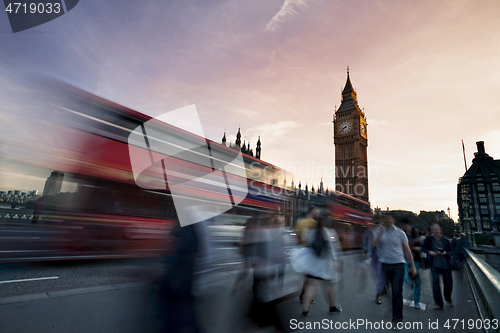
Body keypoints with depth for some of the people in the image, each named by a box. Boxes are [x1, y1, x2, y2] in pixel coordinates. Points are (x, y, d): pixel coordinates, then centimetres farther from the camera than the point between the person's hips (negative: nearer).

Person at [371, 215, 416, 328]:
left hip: (398, 265, -1)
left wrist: (412, 266, 5)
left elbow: (407, 250, 6)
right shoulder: (380, 231, 4)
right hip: (385, 264, 1)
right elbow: (374, 244, -8)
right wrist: (381, 233, -17)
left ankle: (396, 319, 5)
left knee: (397, 292, -5)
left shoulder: (400, 233, 2)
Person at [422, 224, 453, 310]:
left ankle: (448, 299, 41)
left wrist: (445, 253, -13)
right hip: (435, 264, -2)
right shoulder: (429, 239, 1)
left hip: (446, 264, 2)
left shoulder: (445, 240, 3)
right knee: (435, 282, -8)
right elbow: (423, 248, 11)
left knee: (448, 282, 11)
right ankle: (439, 303, 1)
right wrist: (429, 252, -9)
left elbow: (451, 252, 7)